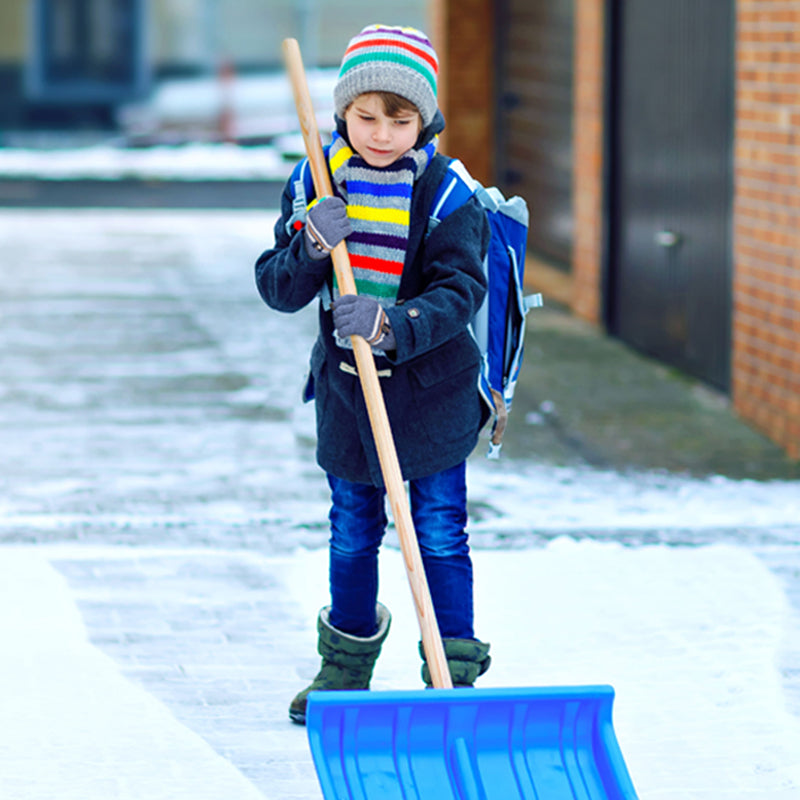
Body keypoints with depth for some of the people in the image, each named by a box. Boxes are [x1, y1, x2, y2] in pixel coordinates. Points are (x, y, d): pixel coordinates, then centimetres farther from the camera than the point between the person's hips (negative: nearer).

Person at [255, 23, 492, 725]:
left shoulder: (448, 194, -13)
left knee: (440, 532, 1)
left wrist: (393, 325, -38)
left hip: (431, 389, -3)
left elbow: (460, 291, -21)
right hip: (344, 384, 4)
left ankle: (453, 674, 10)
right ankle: (346, 666, 31)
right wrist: (312, 247, -25)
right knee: (352, 531, 15)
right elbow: (278, 289, -4)